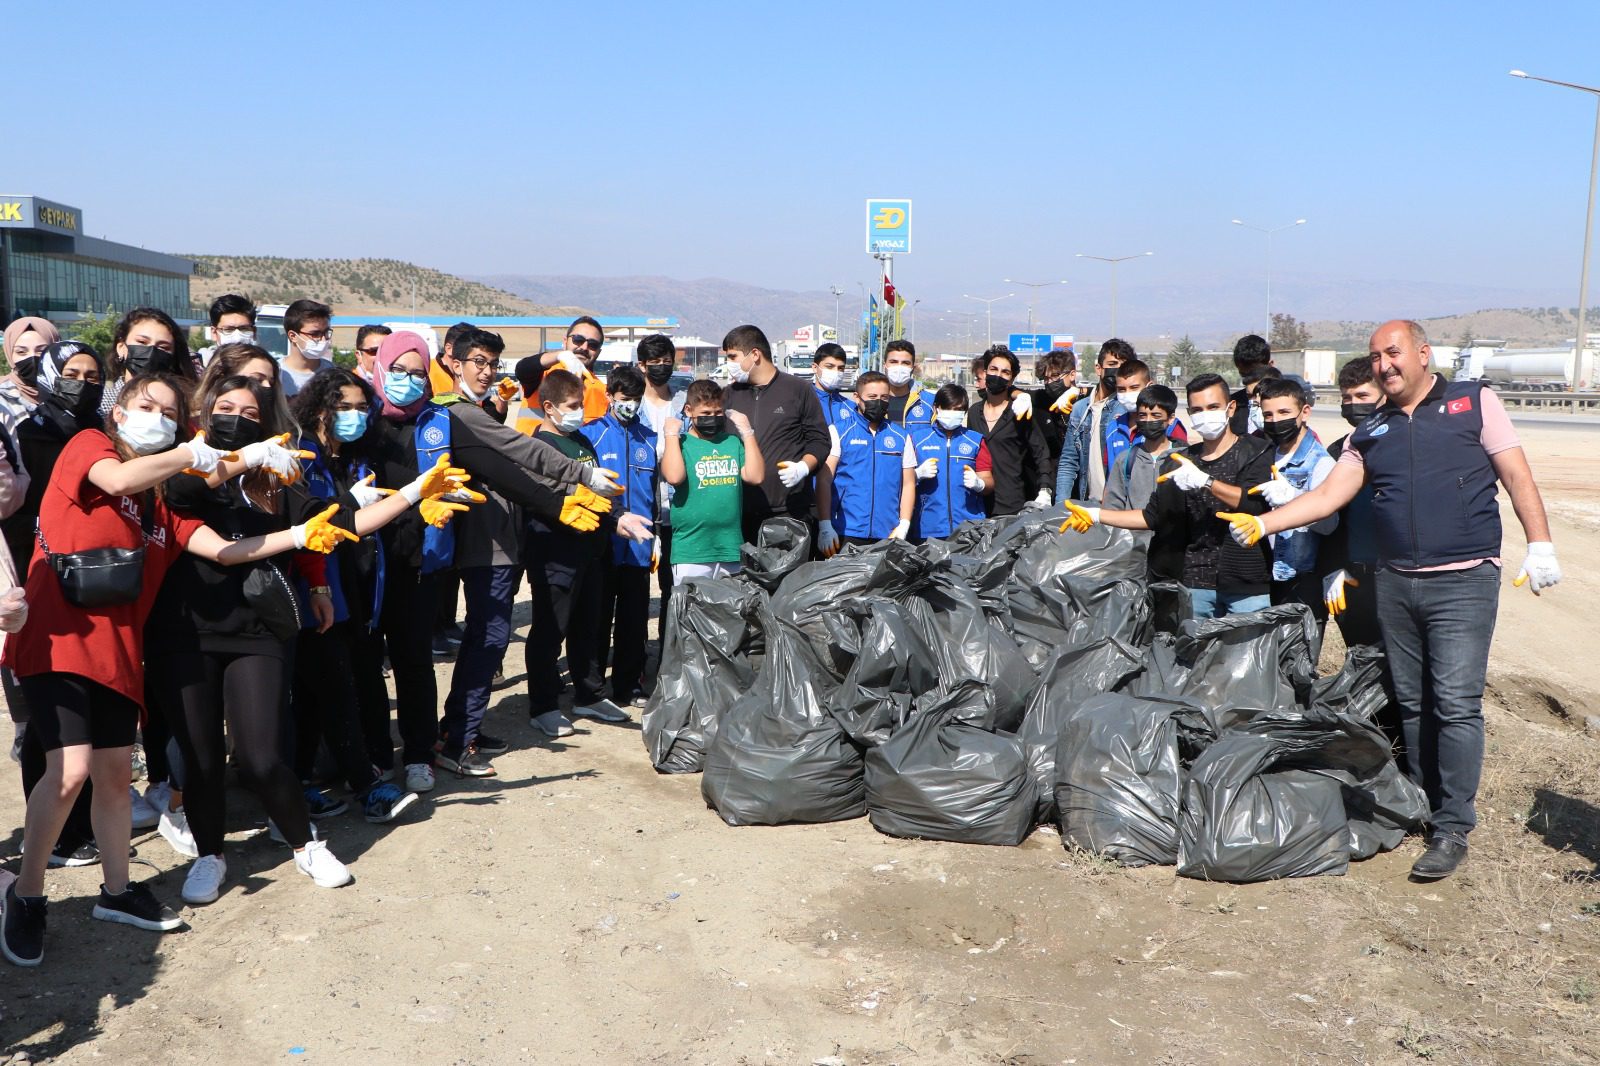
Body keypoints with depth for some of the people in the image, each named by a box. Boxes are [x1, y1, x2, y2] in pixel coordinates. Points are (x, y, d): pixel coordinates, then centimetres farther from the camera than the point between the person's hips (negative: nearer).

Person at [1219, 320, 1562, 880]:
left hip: (1464, 581, -4)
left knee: (1456, 703, -8)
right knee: (1411, 703, 11)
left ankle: (1453, 828, -1)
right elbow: (1327, 496, 5)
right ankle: (1423, 805, 24)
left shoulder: (1473, 402, 3)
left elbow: (1516, 475, 1)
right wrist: (1261, 523, -7)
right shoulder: (1370, 432, 13)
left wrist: (1540, 545, -8)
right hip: (1395, 584, 5)